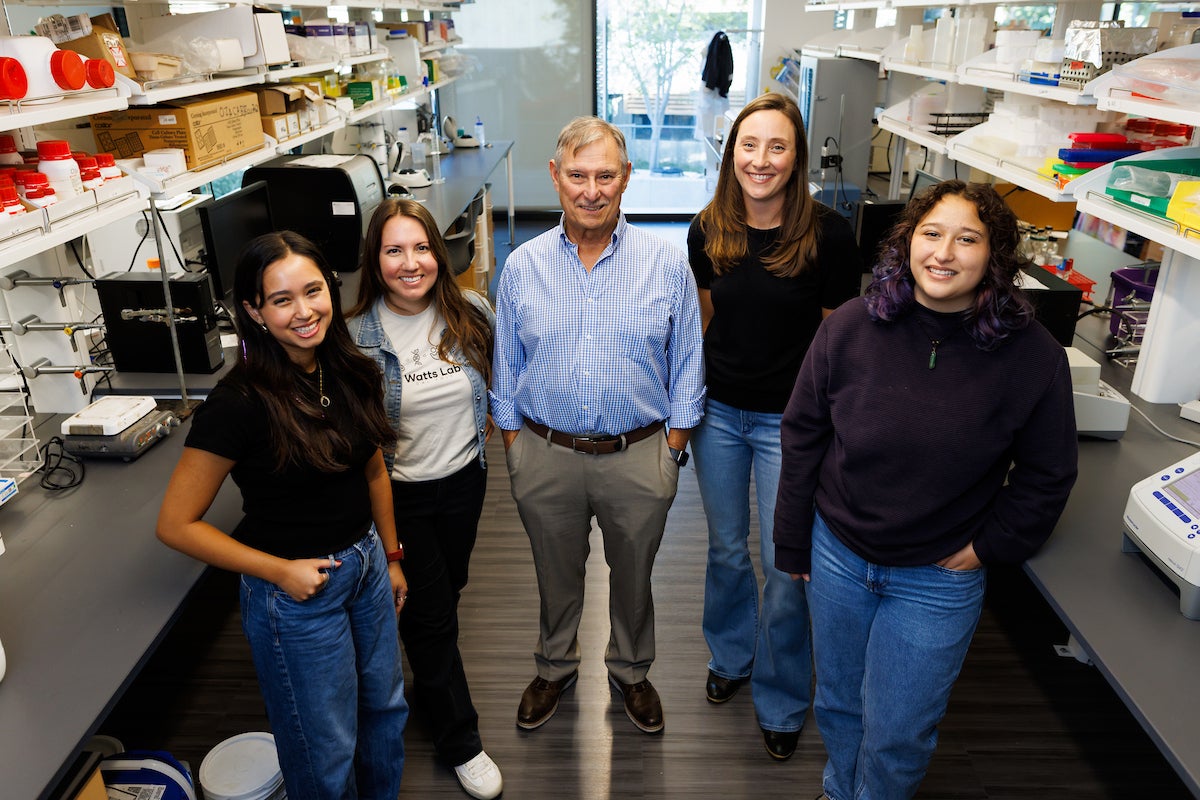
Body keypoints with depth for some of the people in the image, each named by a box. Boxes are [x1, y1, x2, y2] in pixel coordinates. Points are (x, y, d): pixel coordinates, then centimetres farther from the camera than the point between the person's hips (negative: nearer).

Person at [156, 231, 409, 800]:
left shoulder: (349, 371, -4)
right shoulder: (239, 402, -23)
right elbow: (176, 525, -17)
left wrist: (390, 556, 13)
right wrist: (280, 571, -18)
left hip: (366, 564, 6)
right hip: (296, 590, -6)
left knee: (385, 708, 25)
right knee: (328, 753, 13)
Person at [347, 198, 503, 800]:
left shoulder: (471, 313, -9)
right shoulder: (357, 334, -18)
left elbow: (498, 379, 11)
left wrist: (487, 421, 4)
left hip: (463, 479, 4)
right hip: (399, 493, -3)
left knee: (446, 591, 22)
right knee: (430, 613, 7)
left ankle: (429, 690, 50)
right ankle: (460, 740, 27)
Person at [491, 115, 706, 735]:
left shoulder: (667, 264, -7)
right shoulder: (522, 266, -3)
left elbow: (686, 364, -1)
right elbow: (506, 367, 4)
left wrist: (673, 451, -3)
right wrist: (514, 448, 2)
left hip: (638, 457, 0)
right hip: (546, 456, 1)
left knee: (633, 576, 19)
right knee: (555, 575, 21)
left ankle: (630, 671, 46)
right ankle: (555, 667, 47)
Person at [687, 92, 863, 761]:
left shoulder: (829, 234, -15)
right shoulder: (708, 231, -4)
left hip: (790, 420, -3)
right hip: (718, 411, 4)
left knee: (785, 564, 7)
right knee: (726, 549, 20)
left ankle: (782, 700, 31)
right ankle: (731, 656, 46)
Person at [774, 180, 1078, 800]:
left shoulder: (1033, 357, -16)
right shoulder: (850, 328, -12)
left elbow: (1046, 477, -2)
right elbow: (802, 437, -4)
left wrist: (987, 547, -6)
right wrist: (792, 542, 0)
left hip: (938, 580, -2)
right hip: (837, 554, 2)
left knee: (898, 732, 13)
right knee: (838, 702, 24)